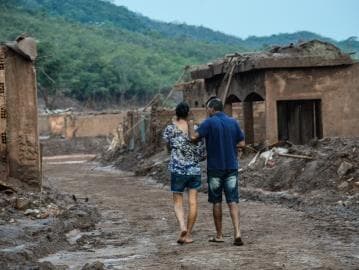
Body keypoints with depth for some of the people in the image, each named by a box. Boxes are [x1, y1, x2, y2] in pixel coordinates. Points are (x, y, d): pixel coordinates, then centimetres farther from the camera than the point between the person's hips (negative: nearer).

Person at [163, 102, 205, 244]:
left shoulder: (170, 128, -4)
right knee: (193, 202, 7)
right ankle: (189, 234, 9)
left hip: (178, 169, -1)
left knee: (178, 202, 7)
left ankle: (182, 227, -17)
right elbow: (202, 152, 1)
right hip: (194, 169, 2)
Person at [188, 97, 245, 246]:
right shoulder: (233, 122, 5)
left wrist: (191, 124, 0)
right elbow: (241, 143, 6)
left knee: (216, 202, 9)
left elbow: (193, 137, -18)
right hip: (231, 167, 3)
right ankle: (237, 233, -14)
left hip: (215, 168, -3)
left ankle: (219, 235, 15)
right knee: (233, 201, 0)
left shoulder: (209, 122, -9)